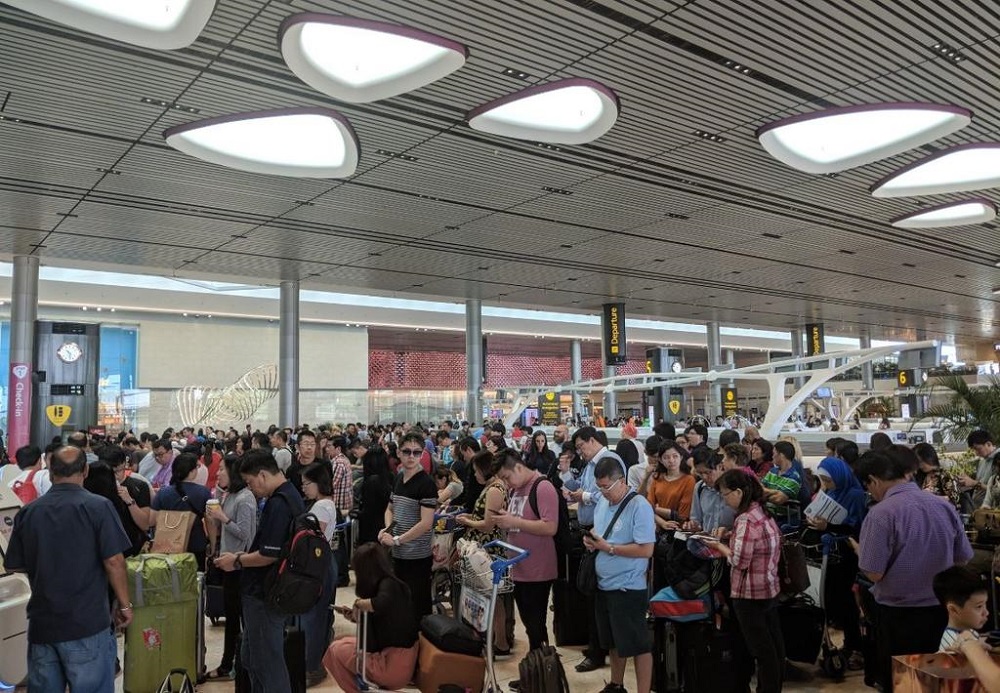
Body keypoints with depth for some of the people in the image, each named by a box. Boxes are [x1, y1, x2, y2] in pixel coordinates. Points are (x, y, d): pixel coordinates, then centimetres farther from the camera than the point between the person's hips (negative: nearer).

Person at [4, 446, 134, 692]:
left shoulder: (27, 512, 1)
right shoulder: (98, 507, -12)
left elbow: (14, 565, 9)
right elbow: (114, 563, -15)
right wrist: (125, 605, -2)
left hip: (41, 624, 4)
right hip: (87, 625, -4)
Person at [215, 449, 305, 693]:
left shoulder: (278, 504, -23)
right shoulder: (289, 496, 8)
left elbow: (270, 554, -25)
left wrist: (237, 561, -10)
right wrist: (242, 554, 11)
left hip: (265, 596, -10)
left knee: (268, 663, 3)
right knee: (251, 658, 21)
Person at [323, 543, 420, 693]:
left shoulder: (388, 584, -15)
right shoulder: (391, 584, 10)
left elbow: (382, 603, -38)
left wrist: (359, 603, -19)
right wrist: (356, 616, 13)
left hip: (393, 666, -9)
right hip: (401, 660, 9)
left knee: (335, 650, 4)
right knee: (345, 643, 20)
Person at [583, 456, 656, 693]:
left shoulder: (639, 507, -19)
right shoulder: (603, 502, 5)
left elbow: (646, 550, -24)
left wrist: (609, 548, -23)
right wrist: (591, 538, -4)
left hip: (628, 588, -8)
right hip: (604, 584, 8)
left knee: (638, 645, 4)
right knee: (614, 641, 23)